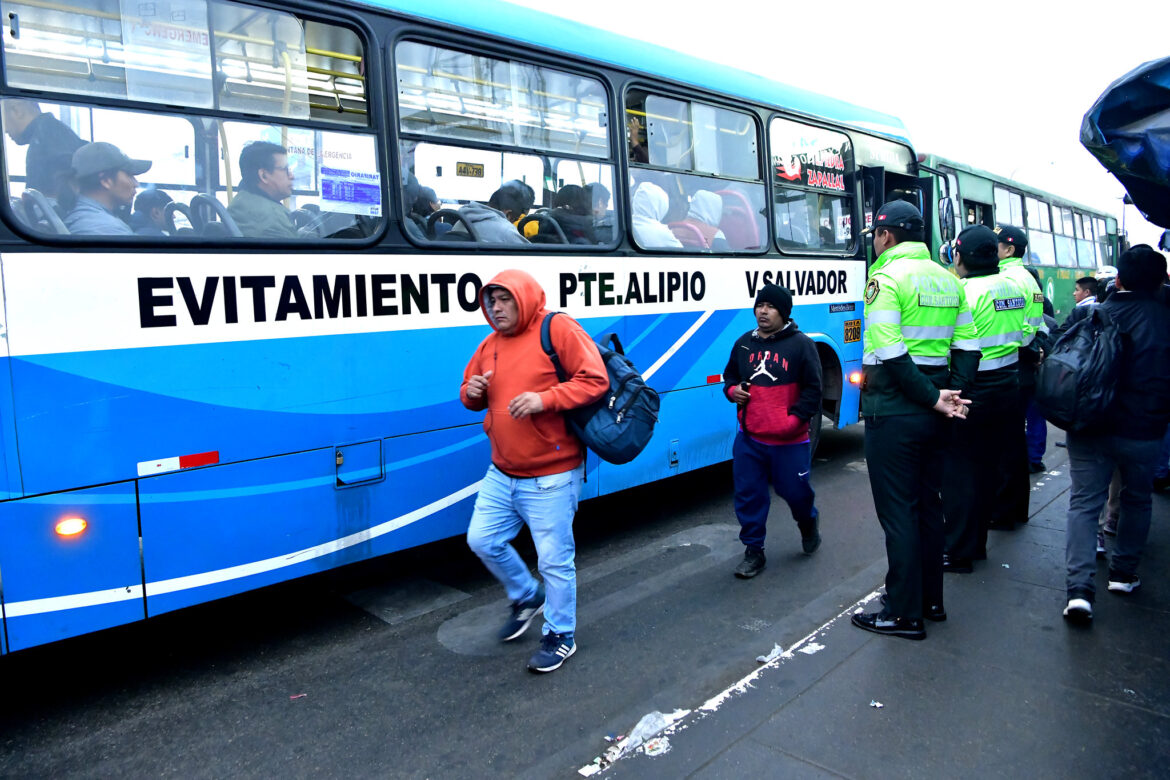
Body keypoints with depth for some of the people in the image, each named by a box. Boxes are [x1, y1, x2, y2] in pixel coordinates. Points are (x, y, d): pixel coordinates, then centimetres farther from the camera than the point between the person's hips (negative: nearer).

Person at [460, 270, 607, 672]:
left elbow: (595, 380, -17)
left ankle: (561, 636, 26)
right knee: (482, 540, 14)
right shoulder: (490, 344, 10)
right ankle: (527, 597, 40)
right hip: (501, 473, 7)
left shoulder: (558, 329, -11)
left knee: (554, 560, 2)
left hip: (550, 478, -7)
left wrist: (544, 399, -26)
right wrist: (472, 393, -4)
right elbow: (472, 389, 21)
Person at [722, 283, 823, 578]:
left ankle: (808, 523, 44)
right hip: (749, 438, 3)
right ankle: (753, 551, 19)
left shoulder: (801, 344, -6)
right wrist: (732, 391, -2)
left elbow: (813, 388, -5)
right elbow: (730, 376, 20)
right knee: (748, 494, 5)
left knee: (794, 489, 10)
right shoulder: (744, 343, 6)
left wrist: (795, 419, -15)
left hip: (789, 441, -3)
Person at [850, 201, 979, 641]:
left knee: (897, 511, 0)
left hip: (893, 412, -8)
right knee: (927, 505, 17)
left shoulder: (887, 277, -11)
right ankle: (931, 600, 29)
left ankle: (904, 614, 9)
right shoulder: (947, 279, 13)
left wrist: (934, 399, -14)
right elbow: (967, 346, 9)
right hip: (932, 417, 8)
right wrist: (952, 394, 2)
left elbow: (889, 354, -20)